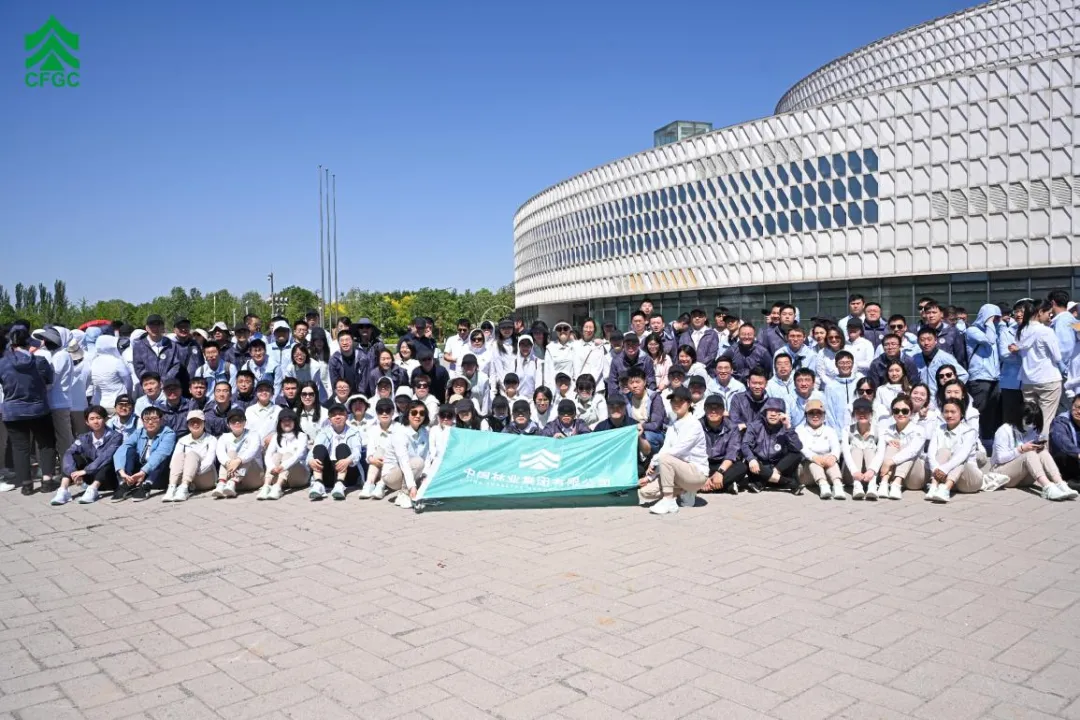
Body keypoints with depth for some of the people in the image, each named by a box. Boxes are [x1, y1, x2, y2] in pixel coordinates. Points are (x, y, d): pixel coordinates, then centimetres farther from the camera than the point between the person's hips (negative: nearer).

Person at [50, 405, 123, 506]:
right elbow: (68, 454, -17)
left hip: (109, 479, -4)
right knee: (72, 457, -13)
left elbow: (105, 457, -28)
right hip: (91, 477, 4)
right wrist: (73, 473, -34)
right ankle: (63, 490, -30)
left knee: (109, 460, -32)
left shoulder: (115, 436, -12)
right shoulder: (84, 438, 0)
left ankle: (92, 490, -44)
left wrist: (85, 471, -34)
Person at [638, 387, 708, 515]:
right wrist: (650, 476, -9)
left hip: (697, 473, -7)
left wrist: (654, 461, -12)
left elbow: (678, 450, -21)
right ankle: (685, 492, 7)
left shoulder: (694, 425, -11)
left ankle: (669, 501, -20)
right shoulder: (672, 426, 10)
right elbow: (664, 450, 1)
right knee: (644, 491, -9)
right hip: (680, 471, 7)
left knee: (665, 458, -32)